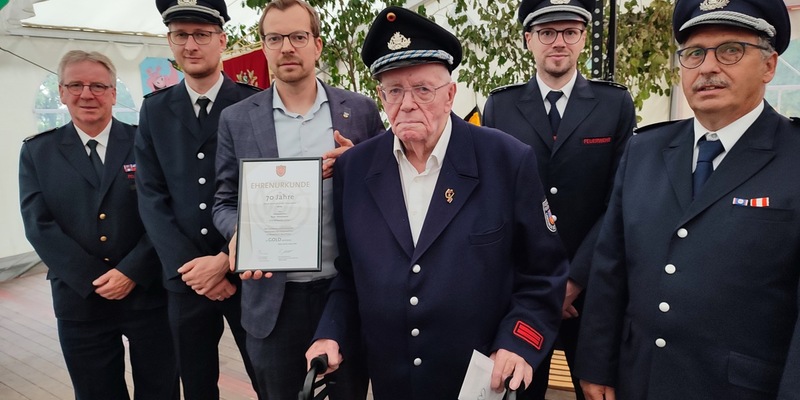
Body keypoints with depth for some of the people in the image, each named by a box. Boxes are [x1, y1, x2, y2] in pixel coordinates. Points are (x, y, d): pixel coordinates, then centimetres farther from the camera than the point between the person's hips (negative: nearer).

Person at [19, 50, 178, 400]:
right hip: (80, 300, 1)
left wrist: (131, 271, -14)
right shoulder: (37, 152, 4)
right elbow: (39, 225, -3)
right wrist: (94, 279, -11)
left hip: (149, 294, -1)